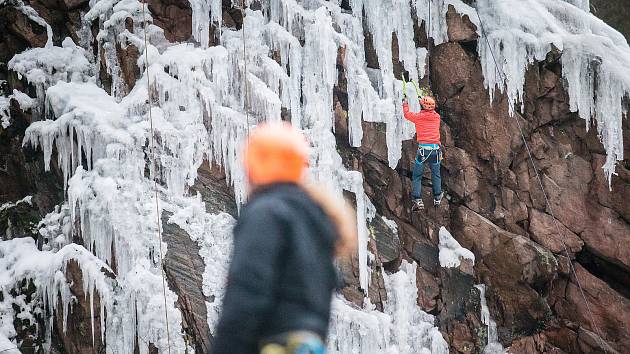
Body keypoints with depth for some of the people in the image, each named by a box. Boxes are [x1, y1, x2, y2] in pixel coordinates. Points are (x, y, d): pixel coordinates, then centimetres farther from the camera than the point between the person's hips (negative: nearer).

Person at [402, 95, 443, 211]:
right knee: (436, 174, 20)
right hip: (436, 149, 3)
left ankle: (418, 200, -6)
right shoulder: (437, 117, 5)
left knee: (417, 176, 5)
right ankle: (437, 198, 26)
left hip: (423, 149, -3)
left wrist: (405, 105, 34)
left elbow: (407, 114, 13)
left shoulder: (419, 117, -6)